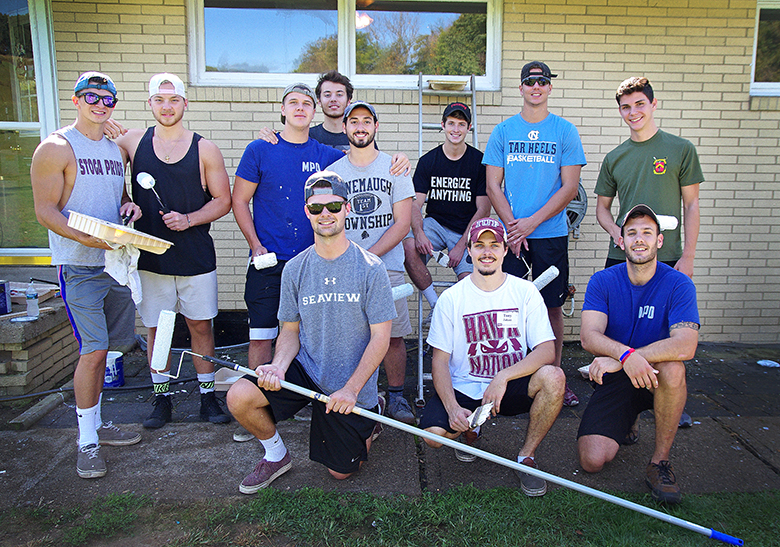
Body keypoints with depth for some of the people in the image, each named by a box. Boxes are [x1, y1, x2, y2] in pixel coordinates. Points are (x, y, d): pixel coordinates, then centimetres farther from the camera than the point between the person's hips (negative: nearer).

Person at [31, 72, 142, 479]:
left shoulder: (117, 148, 14)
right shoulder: (56, 147, -5)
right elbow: (45, 211, -10)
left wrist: (130, 205, 3)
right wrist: (87, 237, -23)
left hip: (116, 261, 6)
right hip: (79, 266, -6)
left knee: (100, 348, 14)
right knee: (92, 350, -9)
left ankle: (96, 423, 28)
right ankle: (87, 442, 6)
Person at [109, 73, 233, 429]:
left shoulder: (205, 149, 1)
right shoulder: (133, 141, 6)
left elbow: (223, 201, 2)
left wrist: (188, 219, -14)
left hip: (196, 256, -1)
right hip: (150, 256, 2)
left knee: (201, 326, 6)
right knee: (155, 328, 9)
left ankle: (208, 396, 20)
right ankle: (162, 398, 25)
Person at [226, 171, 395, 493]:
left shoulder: (370, 269, -13)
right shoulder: (295, 269, -2)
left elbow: (380, 337, -12)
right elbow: (291, 330, 3)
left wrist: (351, 389, -20)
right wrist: (279, 365, -17)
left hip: (352, 386, -2)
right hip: (304, 369, 3)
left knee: (342, 471, 9)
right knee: (239, 397, -22)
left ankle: (368, 416, 39)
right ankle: (276, 454, 8)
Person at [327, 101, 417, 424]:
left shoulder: (394, 168, 7)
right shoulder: (332, 172, 10)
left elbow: (402, 223, 0)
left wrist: (368, 255, -10)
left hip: (387, 265, 0)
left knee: (393, 335, 0)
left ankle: (396, 397, 16)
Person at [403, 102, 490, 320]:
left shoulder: (480, 161, -2)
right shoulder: (428, 161, 2)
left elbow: (483, 210, -4)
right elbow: (415, 205, -2)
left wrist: (461, 245, -14)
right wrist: (419, 233, -23)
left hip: (467, 231, -1)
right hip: (435, 224, 2)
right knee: (409, 247, -31)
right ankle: (435, 305, -12)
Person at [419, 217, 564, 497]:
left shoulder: (525, 292, -2)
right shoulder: (451, 298, -4)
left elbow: (547, 350, -11)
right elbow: (440, 361, -5)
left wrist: (503, 376, -27)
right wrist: (452, 408, -22)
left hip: (511, 388, 1)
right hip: (464, 388, 0)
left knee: (553, 377, -29)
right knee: (433, 433, -26)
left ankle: (526, 456, -4)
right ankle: (470, 429, 14)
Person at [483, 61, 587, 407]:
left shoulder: (565, 132, 5)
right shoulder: (503, 131, 8)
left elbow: (569, 187, -1)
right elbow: (493, 186, 4)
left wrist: (532, 222, -11)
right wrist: (513, 226, -8)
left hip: (551, 235, 0)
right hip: (511, 233, 1)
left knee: (552, 307, 5)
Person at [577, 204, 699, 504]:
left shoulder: (678, 284, -10)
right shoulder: (603, 282, -6)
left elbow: (686, 345, -26)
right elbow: (589, 336, -19)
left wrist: (616, 359, -33)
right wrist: (626, 354, -41)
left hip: (655, 379, -1)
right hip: (614, 379, 1)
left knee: (673, 366, -37)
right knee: (592, 460, -15)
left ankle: (660, 460, -16)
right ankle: (625, 426, 22)